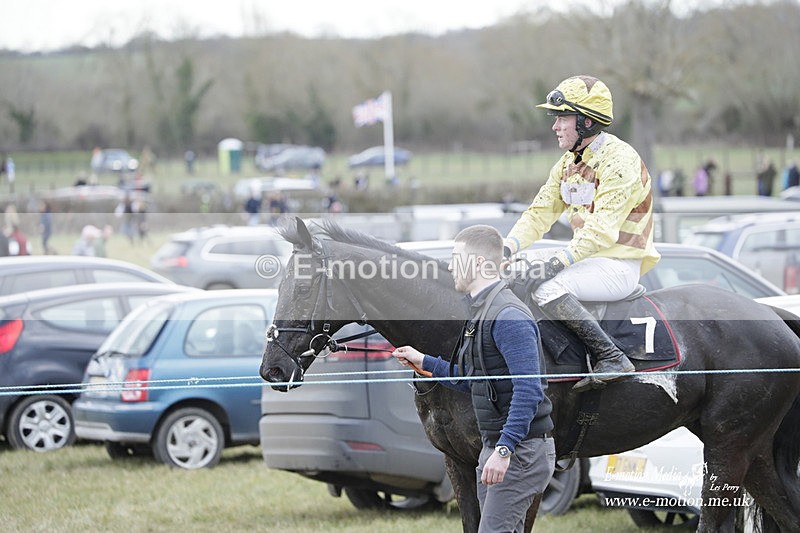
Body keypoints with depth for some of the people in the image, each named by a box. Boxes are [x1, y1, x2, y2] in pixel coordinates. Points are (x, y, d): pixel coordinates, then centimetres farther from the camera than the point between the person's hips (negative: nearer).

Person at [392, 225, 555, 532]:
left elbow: (529, 390, -26)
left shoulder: (509, 316, -18)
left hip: (520, 450, -11)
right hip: (494, 448, 11)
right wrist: (423, 363, 24)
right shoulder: (482, 312, 16)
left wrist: (504, 450, -31)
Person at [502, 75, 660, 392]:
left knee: (548, 289, -30)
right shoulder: (569, 163, 12)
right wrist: (507, 248, -6)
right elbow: (540, 213, 10)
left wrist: (560, 260, -32)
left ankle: (613, 359, -25)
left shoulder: (619, 161, -17)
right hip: (584, 256, 9)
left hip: (619, 267, -9)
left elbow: (603, 229, -25)